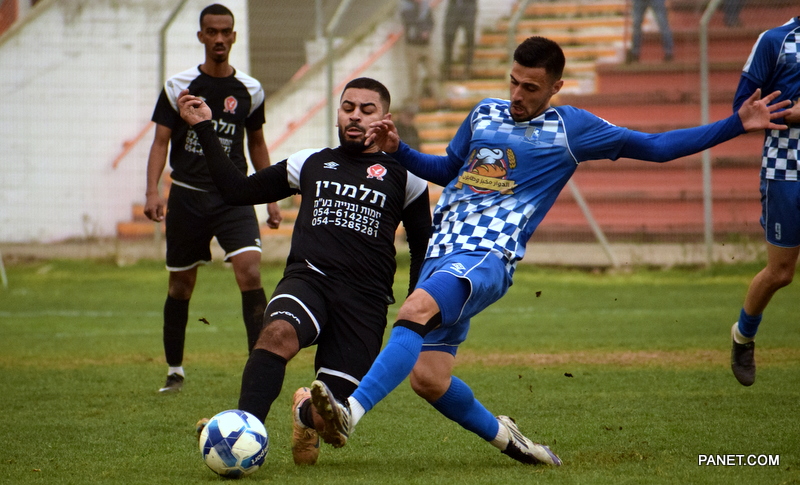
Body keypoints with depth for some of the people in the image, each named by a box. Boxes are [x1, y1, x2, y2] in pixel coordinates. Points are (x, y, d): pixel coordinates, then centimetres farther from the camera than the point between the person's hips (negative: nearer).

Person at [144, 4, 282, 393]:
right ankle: (174, 371, 23)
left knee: (250, 271, -19)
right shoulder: (178, 87, 0)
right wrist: (153, 191, -14)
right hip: (187, 196, 0)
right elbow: (160, 141, 0)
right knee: (181, 285, 7)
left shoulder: (250, 91, 5)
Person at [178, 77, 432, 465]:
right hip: (307, 279, 1)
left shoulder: (403, 178, 15)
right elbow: (236, 191, 23)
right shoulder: (310, 164, 20)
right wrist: (204, 128, 19)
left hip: (365, 299, 0)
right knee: (278, 332, -37)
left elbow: (423, 250, 21)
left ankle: (306, 411, 30)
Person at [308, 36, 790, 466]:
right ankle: (502, 435, 22)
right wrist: (397, 150, 19)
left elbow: (654, 147, 10)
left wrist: (736, 125, 4)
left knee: (416, 310, -35)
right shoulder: (485, 114, 21)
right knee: (428, 378, -5)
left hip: (488, 257, -6)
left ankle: (351, 413, -47)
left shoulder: (569, 127, 6)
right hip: (443, 252, 6)